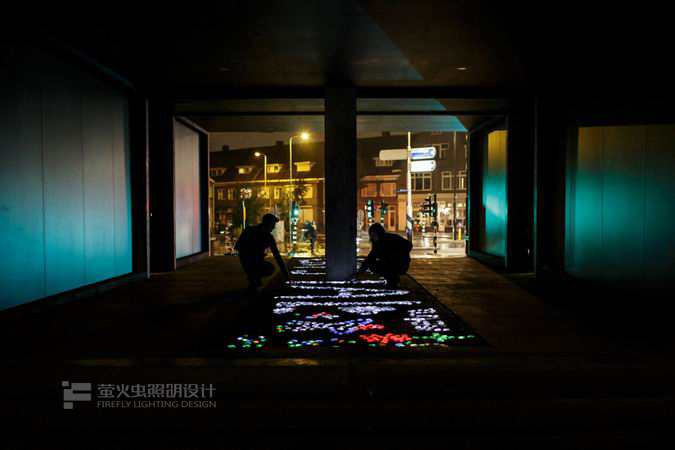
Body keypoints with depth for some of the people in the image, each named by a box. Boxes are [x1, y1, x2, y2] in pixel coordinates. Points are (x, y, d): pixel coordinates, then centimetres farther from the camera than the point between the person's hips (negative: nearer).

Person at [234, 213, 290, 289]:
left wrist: (286, 275, -12)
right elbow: (237, 246, -19)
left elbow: (277, 256, -7)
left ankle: (255, 276, 4)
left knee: (271, 269, -26)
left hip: (257, 262, 3)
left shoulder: (269, 238, -6)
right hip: (246, 261, -2)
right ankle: (252, 278, -16)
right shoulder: (250, 230, -14)